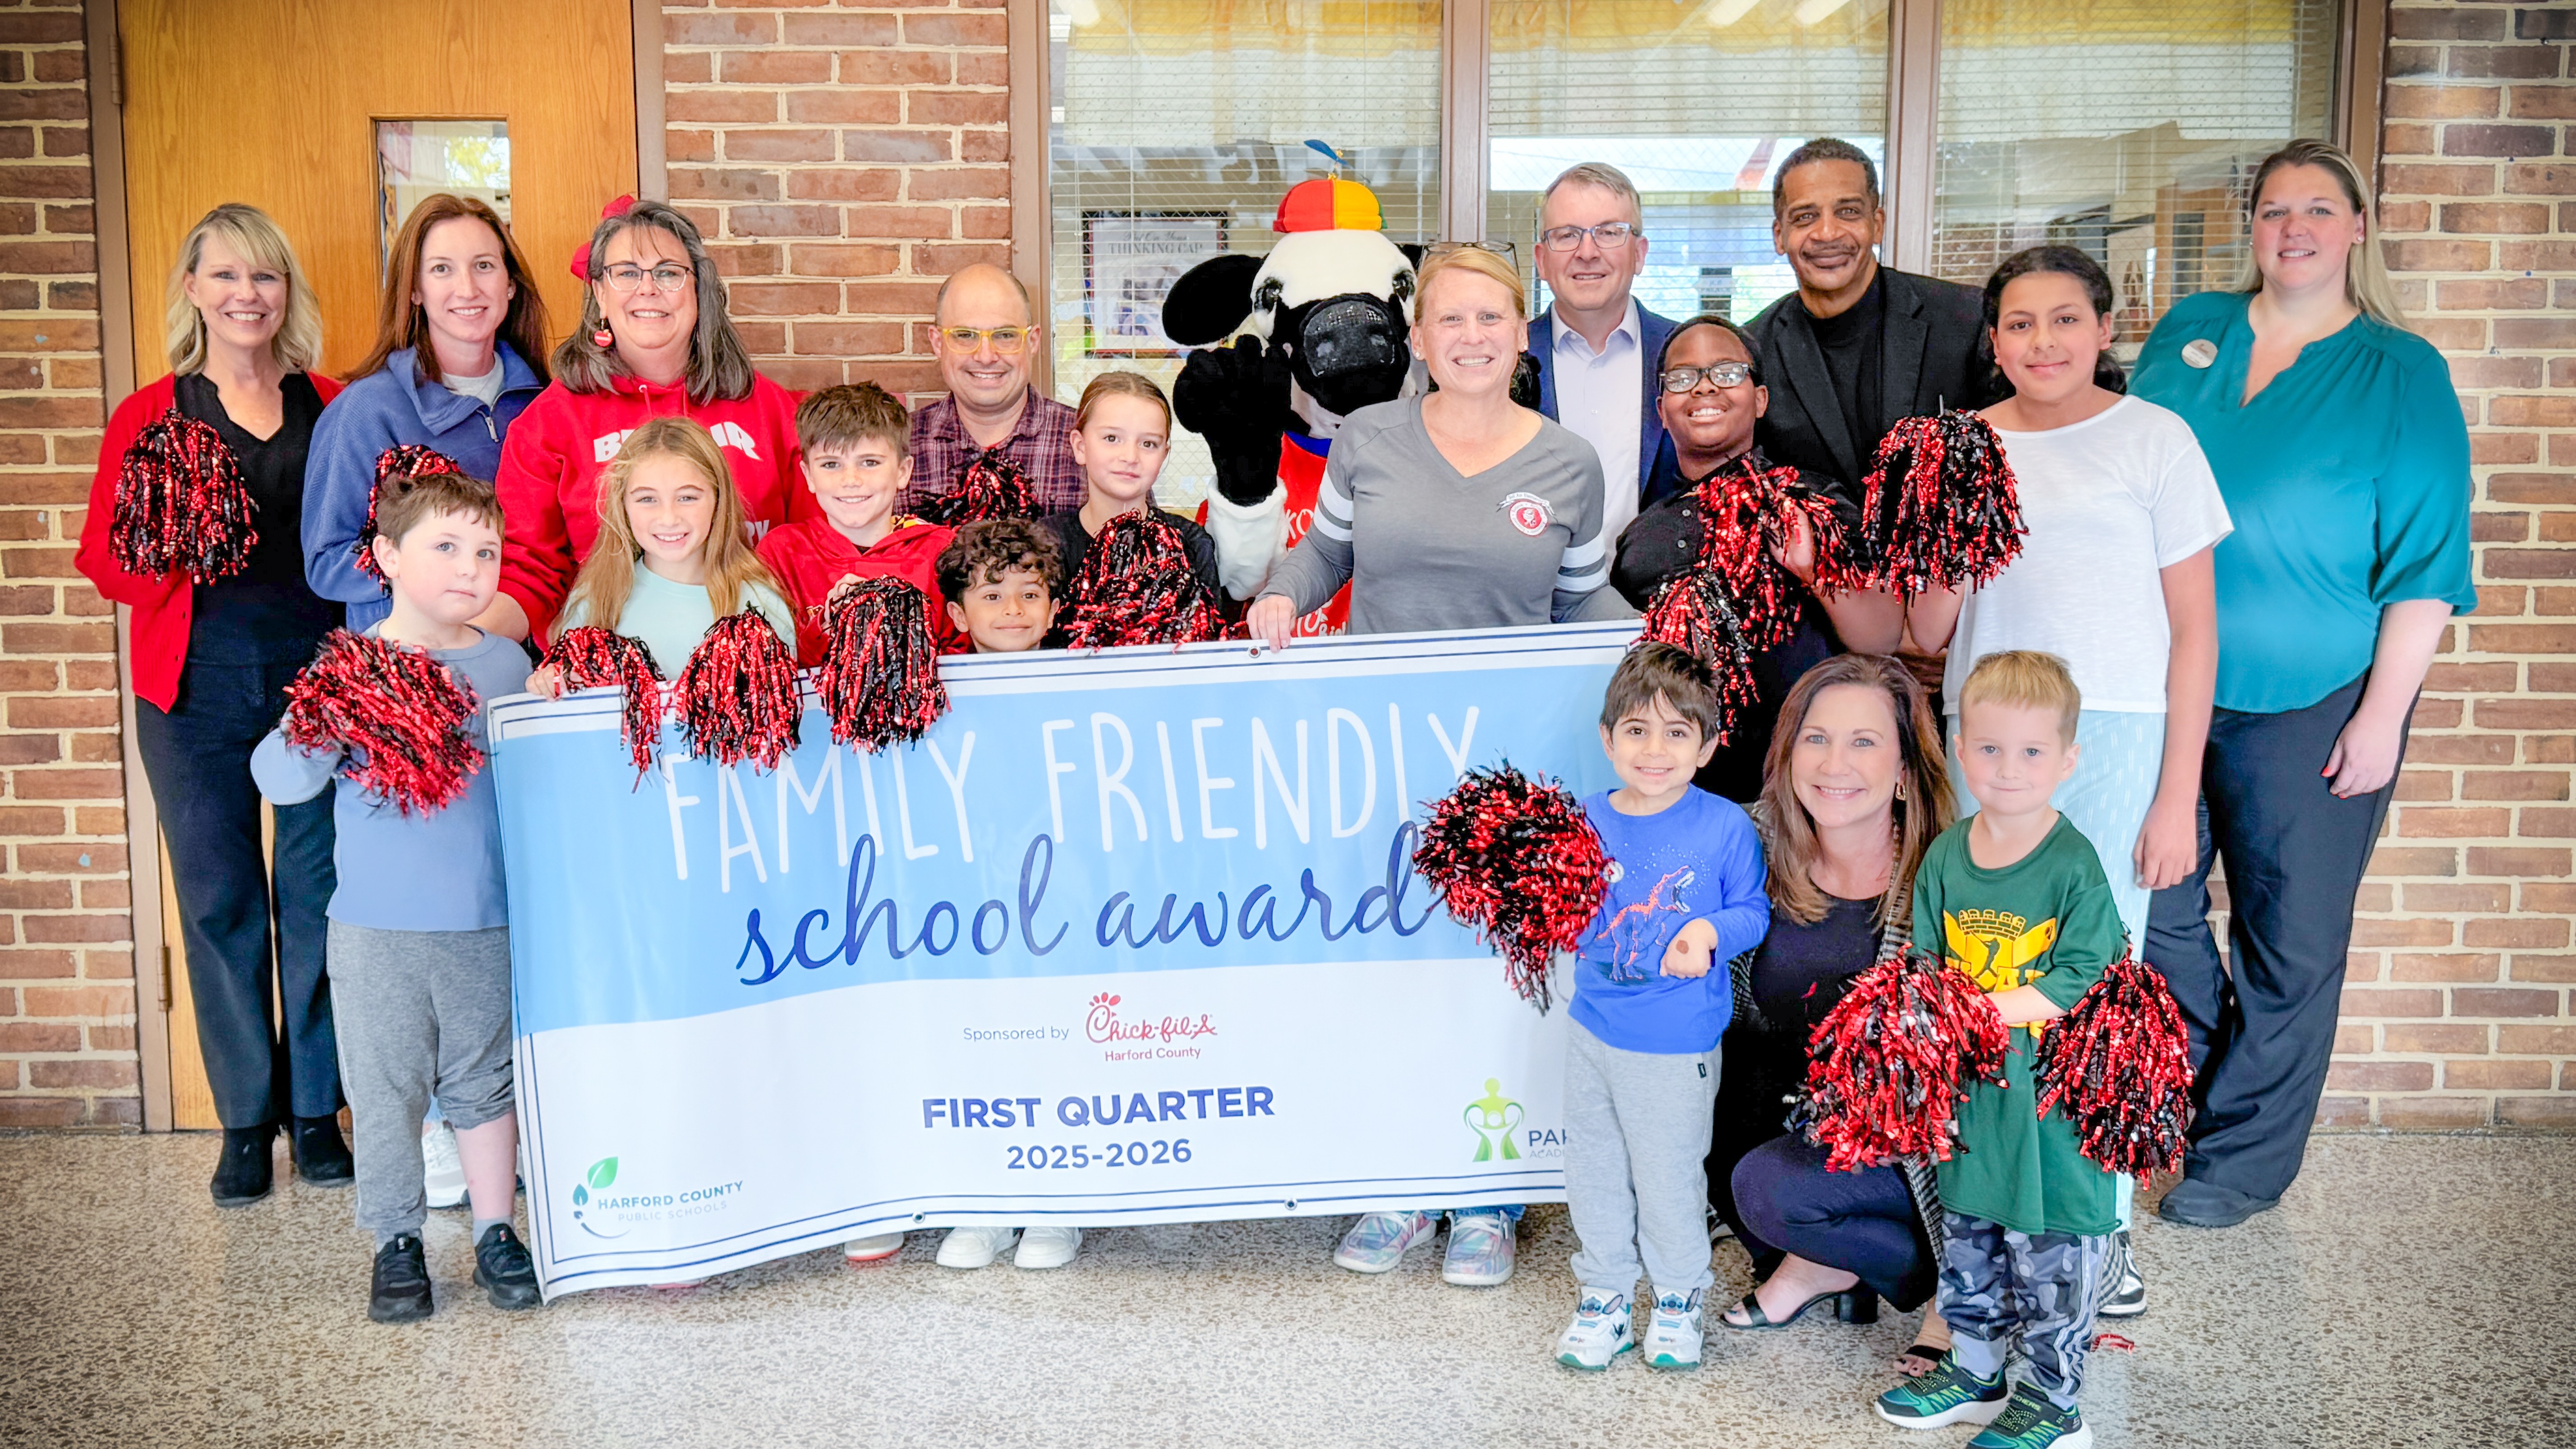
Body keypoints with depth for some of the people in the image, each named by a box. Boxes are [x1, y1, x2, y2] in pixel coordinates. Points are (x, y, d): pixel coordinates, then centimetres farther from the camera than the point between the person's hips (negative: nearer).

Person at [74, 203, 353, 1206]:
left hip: (320, 678, 1)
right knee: (219, 901, 5)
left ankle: (315, 1109, 18)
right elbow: (106, 565, 3)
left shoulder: (332, 408, 8)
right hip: (197, 691, 0)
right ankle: (246, 1121, 17)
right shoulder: (149, 417, 5)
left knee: (315, 895, 4)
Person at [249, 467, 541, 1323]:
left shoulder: (508, 664, 4)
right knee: (386, 1089, 7)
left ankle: (496, 1236, 25)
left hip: (487, 924, 2)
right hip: (376, 930, -1)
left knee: (485, 1083, 12)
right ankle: (397, 1244, 23)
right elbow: (280, 782, -9)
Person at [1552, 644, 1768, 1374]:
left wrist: (1710, 932, -22)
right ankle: (1604, 1296, 35)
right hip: (1593, 1029, 4)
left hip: (1676, 1045, -3)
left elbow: (1754, 911, -4)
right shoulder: (1588, 821, -4)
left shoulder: (1726, 828, -13)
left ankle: (1678, 1300, 35)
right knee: (1594, 1172, 16)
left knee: (1668, 1178, 11)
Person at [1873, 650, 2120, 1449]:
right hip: (1967, 1093, 5)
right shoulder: (1945, 856, 2)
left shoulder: (2075, 865, -13)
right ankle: (1973, 1371, 39)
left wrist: (1985, 1009, -25)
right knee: (1967, 1246, 20)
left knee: (2053, 1255, 5)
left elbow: (2081, 981, -17)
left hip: (2051, 1096, -5)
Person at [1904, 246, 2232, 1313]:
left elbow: (2193, 629, 0)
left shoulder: (2153, 438, 2)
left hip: (2116, 742, -2)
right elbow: (1927, 634, 10)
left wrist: (2179, 796, -4)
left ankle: (2104, 1226, 17)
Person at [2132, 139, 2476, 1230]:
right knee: (2152, 911, 10)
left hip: (2310, 707, -3)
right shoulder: (2187, 332, 8)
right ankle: (2192, 1084, 35)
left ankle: (2241, 1158, 22)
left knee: (2289, 944, 6)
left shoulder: (2402, 374, -2)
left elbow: (2424, 562, -6)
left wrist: (2382, 714, -11)